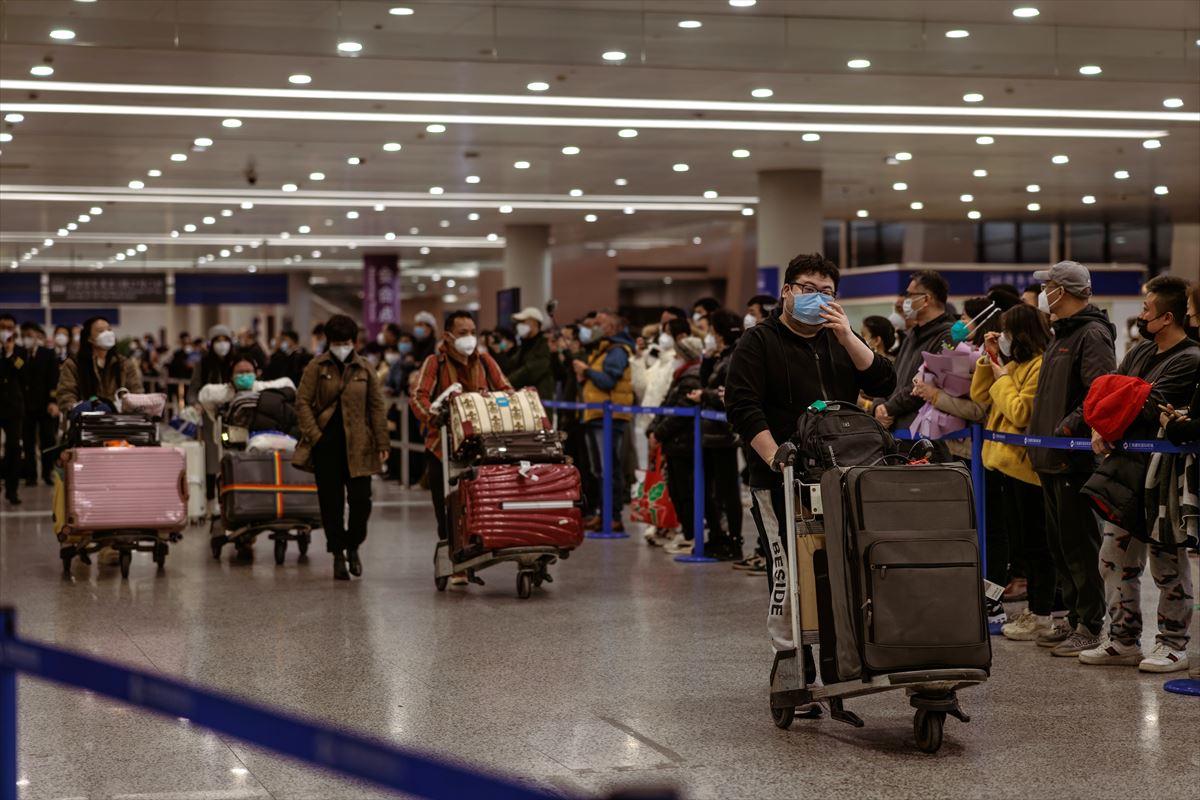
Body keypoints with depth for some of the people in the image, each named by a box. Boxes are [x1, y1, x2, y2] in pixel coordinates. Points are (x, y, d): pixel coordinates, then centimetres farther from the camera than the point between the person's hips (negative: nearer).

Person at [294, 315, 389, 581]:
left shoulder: (364, 369, 6)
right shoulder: (316, 367, 2)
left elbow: (376, 407, 7)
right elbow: (302, 402, -1)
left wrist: (382, 444, 2)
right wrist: (314, 435, -11)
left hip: (357, 445, 1)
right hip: (325, 444, -1)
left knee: (361, 499, -4)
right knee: (331, 501, 3)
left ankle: (353, 546, 18)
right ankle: (338, 555, 12)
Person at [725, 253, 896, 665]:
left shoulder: (840, 340, 16)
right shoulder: (758, 342, 0)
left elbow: (883, 384, 4)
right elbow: (743, 407, -11)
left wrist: (846, 336, -7)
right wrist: (775, 456, -23)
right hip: (780, 481, -5)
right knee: (788, 570, -7)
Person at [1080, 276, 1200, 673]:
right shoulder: (1141, 352, 13)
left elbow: (1148, 408, -20)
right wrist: (1100, 428, -8)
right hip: (1125, 465, 8)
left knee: (1167, 562, 2)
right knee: (1115, 558, 11)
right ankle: (1123, 639, 20)